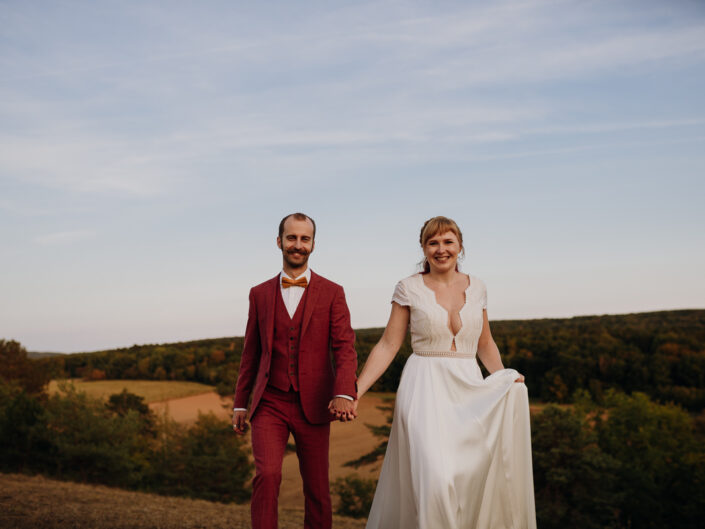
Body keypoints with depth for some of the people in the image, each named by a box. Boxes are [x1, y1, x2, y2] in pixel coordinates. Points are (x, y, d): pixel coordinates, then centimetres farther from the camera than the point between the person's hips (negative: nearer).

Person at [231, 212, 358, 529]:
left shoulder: (332, 293, 2)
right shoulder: (260, 294, 9)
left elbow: (345, 348, -6)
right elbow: (250, 352, 13)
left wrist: (344, 394, -23)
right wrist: (240, 403, 12)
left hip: (312, 406, -1)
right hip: (269, 405, 1)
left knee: (317, 490, 7)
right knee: (267, 475, -19)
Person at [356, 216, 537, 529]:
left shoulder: (476, 288, 9)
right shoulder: (409, 288, 0)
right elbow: (388, 345, -1)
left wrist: (505, 379, 1)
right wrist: (354, 391, -9)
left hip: (469, 389, 3)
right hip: (425, 389, -3)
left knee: (473, 476, 1)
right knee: (433, 476, -16)